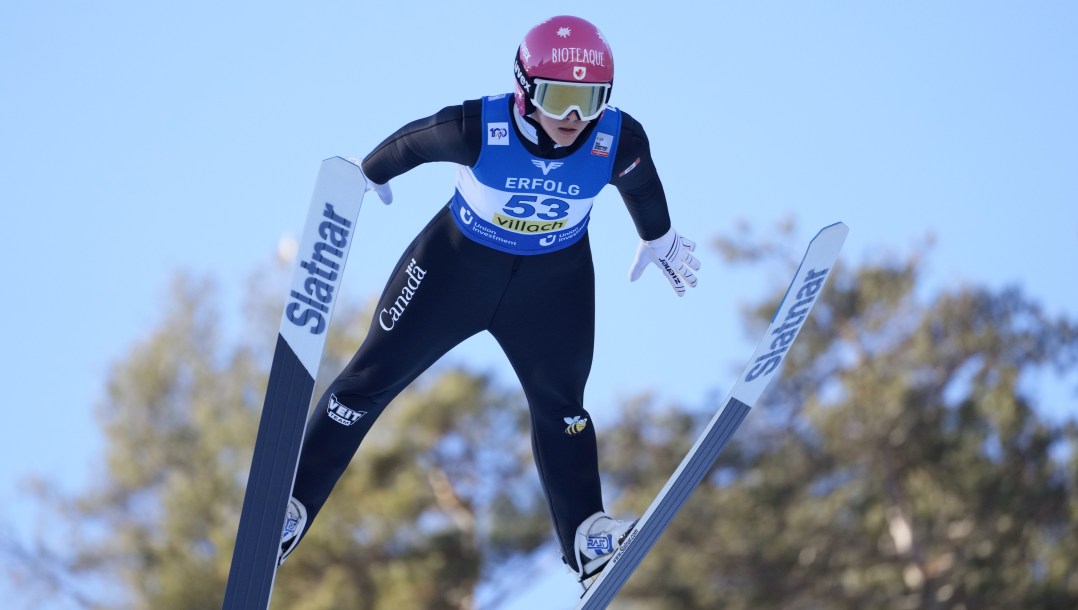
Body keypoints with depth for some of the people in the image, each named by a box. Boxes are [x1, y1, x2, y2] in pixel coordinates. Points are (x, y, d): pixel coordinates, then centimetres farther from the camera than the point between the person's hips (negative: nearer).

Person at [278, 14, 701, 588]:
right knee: (371, 379, 3)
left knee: (559, 407, 8)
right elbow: (411, 141, -11)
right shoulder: (477, 128, -33)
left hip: (556, 280, 1)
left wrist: (659, 239, 17)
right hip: (458, 261, -1)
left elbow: (642, 185, -1)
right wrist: (369, 175, 9)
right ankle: (292, 504, 13)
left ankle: (587, 539, 18)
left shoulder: (620, 141, -25)